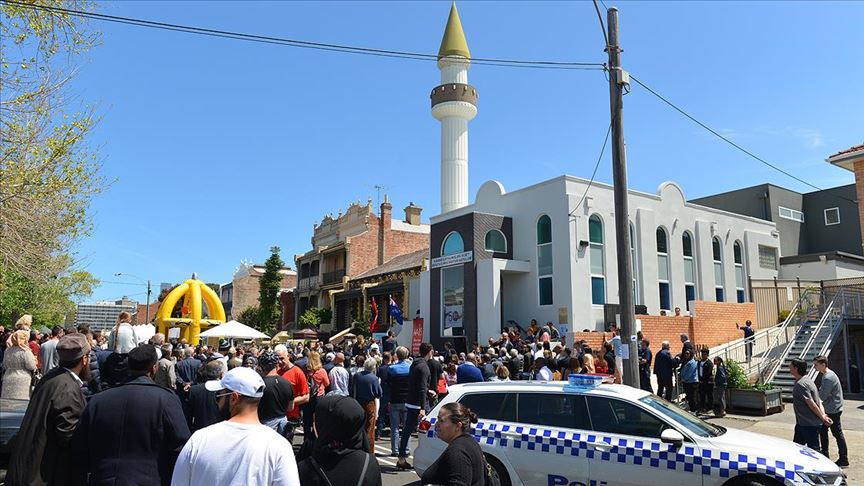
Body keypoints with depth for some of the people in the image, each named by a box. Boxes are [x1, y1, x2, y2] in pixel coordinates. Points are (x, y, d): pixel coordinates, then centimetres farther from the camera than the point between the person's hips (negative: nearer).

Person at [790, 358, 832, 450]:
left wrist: (822, 418, -11)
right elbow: (818, 401, 9)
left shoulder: (800, 384, -21)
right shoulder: (807, 380, 12)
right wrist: (823, 415, -1)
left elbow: (811, 404, -22)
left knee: (813, 450, 1)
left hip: (809, 425, -10)